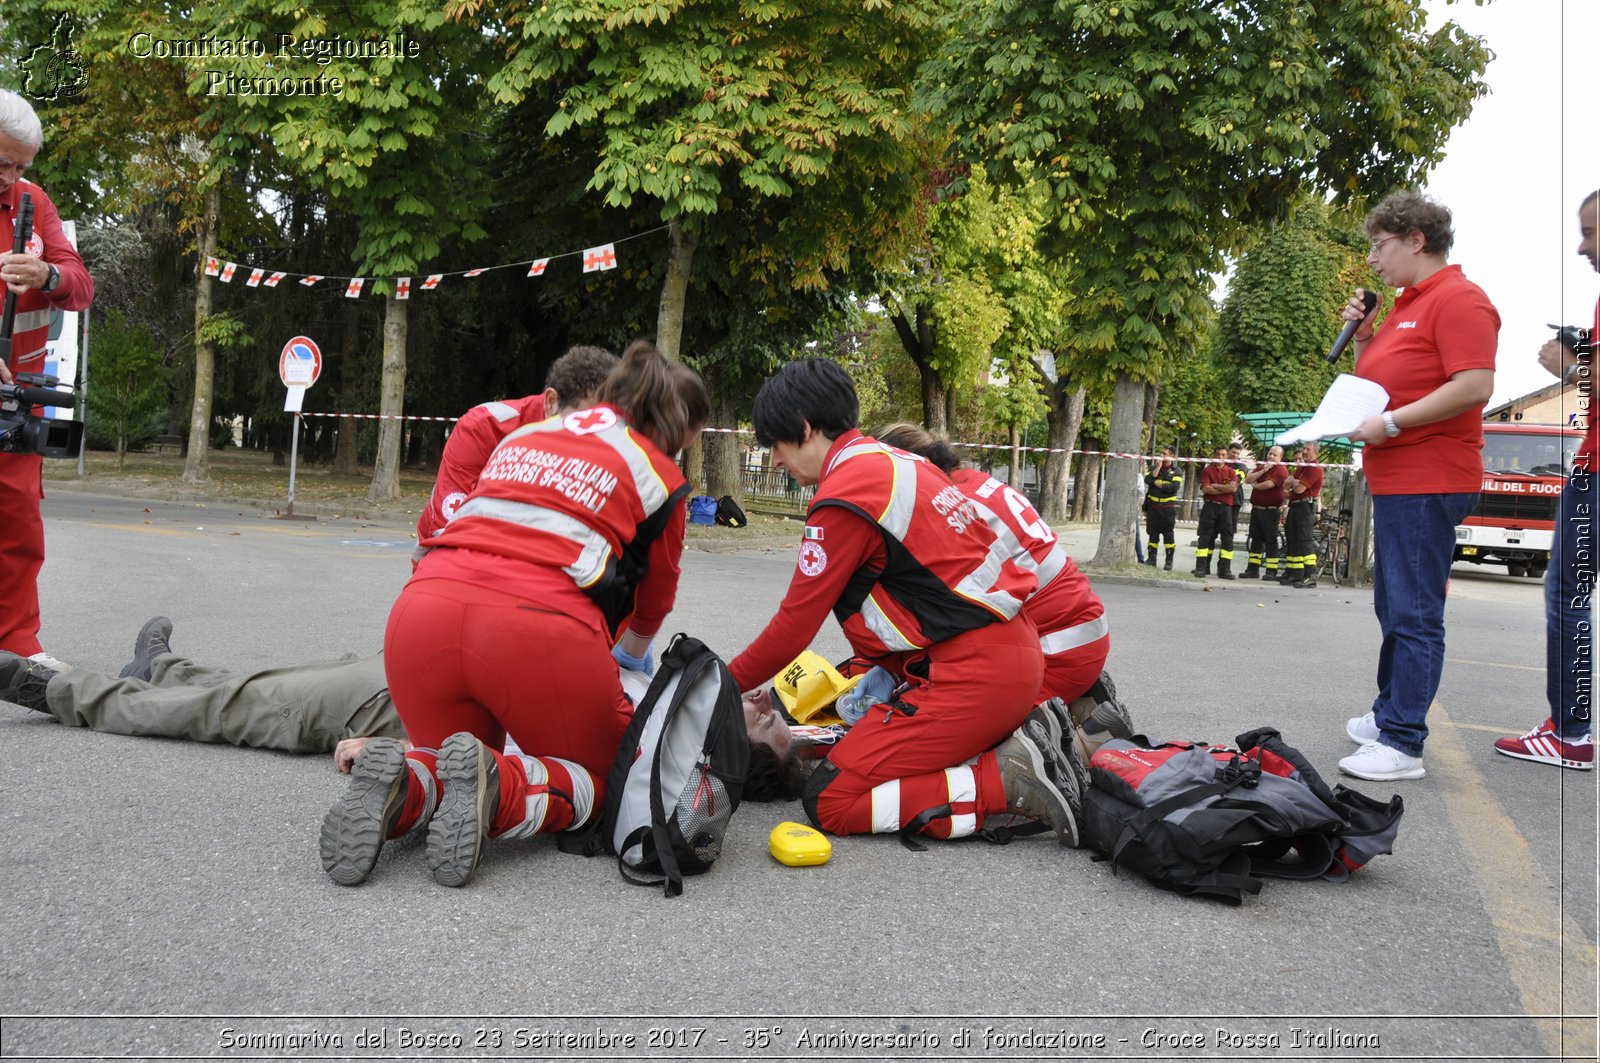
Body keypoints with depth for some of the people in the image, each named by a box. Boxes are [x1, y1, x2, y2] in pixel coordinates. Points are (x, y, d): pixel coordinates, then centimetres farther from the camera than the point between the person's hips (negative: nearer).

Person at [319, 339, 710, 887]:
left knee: (447, 756, 29)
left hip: (423, 602, 4)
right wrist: (633, 653, 54)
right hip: (541, 625, -4)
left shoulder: (521, 436, 29)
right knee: (601, 775, 20)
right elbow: (657, 594, 30)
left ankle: (404, 790, -7)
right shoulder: (658, 474, 17)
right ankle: (500, 791, -12)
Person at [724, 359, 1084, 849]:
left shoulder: (844, 495, -13)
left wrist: (726, 685, 8)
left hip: (973, 675, -10)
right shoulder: (895, 461, 14)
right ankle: (1013, 743, 7)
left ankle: (1007, 782, -10)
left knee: (830, 800, -6)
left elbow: (796, 622, -7)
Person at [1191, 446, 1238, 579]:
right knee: (1205, 537, -3)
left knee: (1227, 538, -1)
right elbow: (1205, 489, -9)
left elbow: (1233, 488, -7)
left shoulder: (1231, 472, 10)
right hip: (1210, 506, -2)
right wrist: (1225, 489, -7)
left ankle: (1225, 569, 3)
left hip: (1226, 508, 2)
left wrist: (1216, 486, -8)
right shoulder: (1207, 470, 5)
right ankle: (1201, 568, -2)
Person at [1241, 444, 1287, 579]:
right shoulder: (1261, 467, 15)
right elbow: (1248, 480, 2)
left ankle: (1271, 571, -2)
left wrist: (1255, 485, 1)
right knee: (1255, 539, 10)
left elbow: (1268, 484, -20)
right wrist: (1263, 470, -10)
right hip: (1256, 509, 7)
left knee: (1270, 540, -4)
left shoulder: (1281, 470, -8)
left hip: (1270, 511, -7)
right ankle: (1252, 569, 15)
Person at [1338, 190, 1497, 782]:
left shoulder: (1457, 299, -12)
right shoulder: (1406, 305, 19)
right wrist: (1362, 336, 10)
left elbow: (1475, 385, -22)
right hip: (1395, 482, 11)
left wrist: (1391, 423, -21)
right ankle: (1389, 716, 31)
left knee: (1414, 615, -9)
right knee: (1394, 610, 19)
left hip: (1426, 484, -11)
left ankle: (1403, 745, -7)